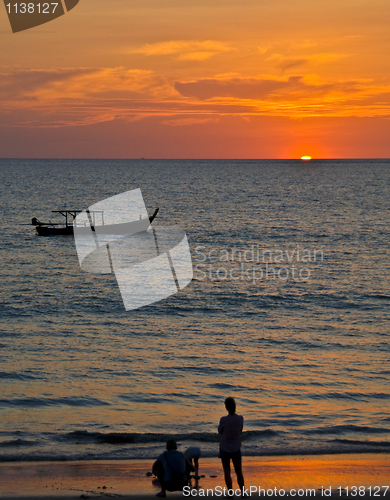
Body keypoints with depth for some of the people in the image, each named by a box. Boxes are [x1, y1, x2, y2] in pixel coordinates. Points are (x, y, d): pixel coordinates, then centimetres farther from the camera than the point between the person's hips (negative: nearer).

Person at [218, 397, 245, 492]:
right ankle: (242, 491, 22)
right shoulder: (240, 419, -9)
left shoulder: (224, 420, -19)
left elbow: (220, 431, -3)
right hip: (236, 448, 3)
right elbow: (240, 431, 5)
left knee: (227, 472, 6)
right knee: (239, 472, 15)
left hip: (225, 448, -3)